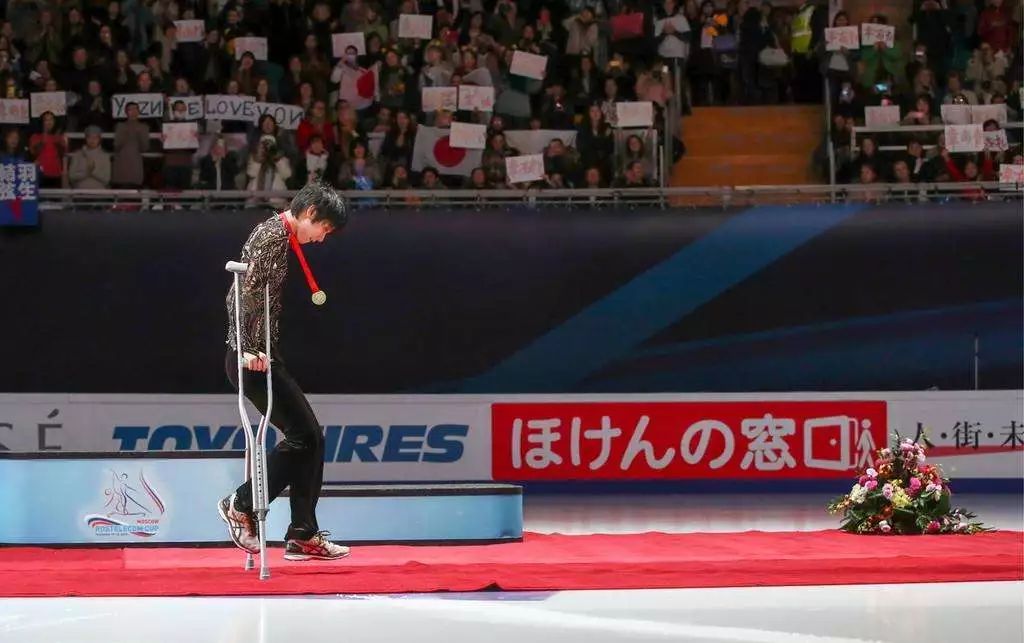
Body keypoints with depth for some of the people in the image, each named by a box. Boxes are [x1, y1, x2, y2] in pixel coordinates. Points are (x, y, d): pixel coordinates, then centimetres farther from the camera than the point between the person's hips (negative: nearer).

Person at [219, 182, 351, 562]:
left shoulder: (275, 235, 18)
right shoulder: (274, 236, -12)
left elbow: (240, 294, 22)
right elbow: (247, 291, -23)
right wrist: (250, 349, -24)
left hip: (260, 356, 10)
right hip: (254, 359, -10)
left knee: (309, 437, 8)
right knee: (303, 435, -7)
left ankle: (302, 537, 10)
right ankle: (240, 506, 2)